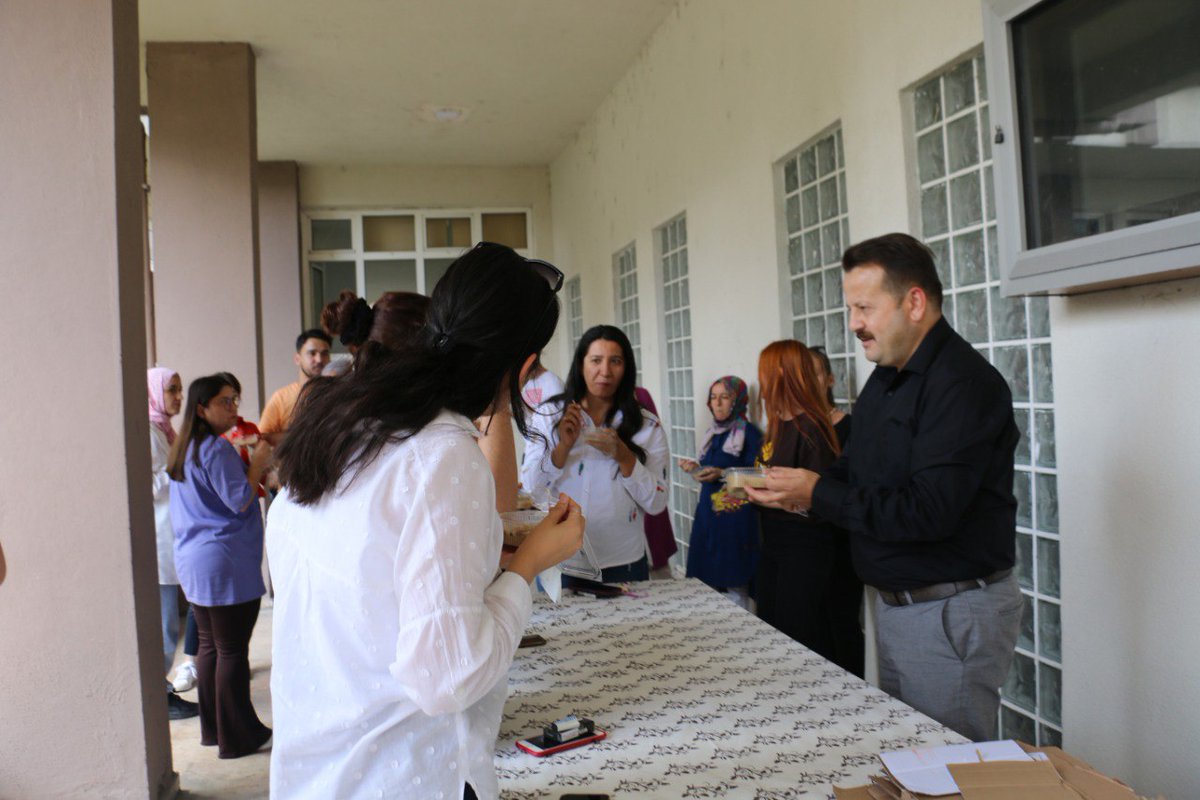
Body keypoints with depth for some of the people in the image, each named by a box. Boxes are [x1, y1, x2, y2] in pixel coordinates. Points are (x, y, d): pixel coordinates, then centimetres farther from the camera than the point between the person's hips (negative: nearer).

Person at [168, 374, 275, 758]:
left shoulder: (184, 449, 14)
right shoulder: (216, 448, -16)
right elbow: (240, 500, -18)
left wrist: (244, 462, 17)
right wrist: (258, 461, -9)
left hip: (193, 561, 10)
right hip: (226, 564, -10)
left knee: (209, 646, 16)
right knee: (233, 651, -2)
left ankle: (212, 727, 26)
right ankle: (237, 737, 6)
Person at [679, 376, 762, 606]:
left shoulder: (749, 433, -7)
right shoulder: (713, 433, 15)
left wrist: (721, 474, -22)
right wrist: (696, 468, 4)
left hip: (735, 516, -7)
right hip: (708, 512, 7)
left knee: (734, 583, -4)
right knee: (707, 579, 9)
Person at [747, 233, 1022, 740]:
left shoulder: (962, 382, -19)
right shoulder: (884, 379, 11)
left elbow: (930, 512, -27)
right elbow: (855, 471, 17)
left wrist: (820, 495, -21)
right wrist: (799, 491, -2)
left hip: (954, 612, -9)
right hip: (894, 603, 9)